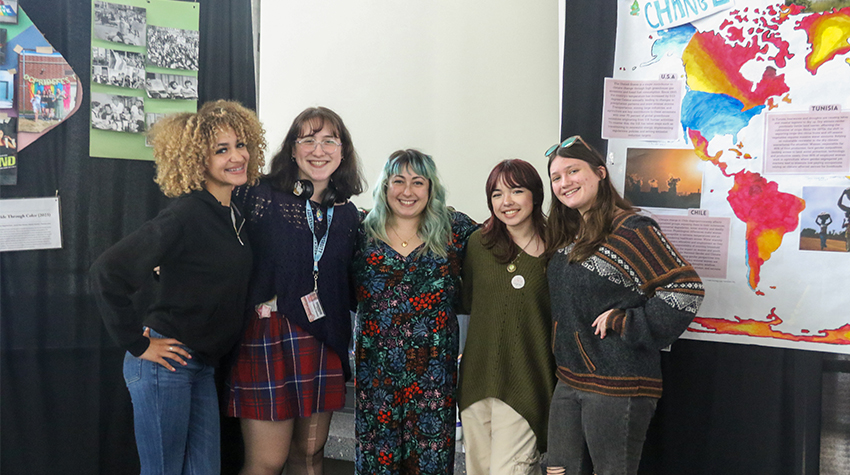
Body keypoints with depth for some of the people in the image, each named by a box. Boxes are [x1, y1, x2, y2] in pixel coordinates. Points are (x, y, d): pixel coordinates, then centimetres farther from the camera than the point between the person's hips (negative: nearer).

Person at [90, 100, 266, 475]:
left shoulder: (233, 216, 9)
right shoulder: (186, 216, -17)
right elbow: (107, 272, -21)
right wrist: (137, 344, -17)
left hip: (202, 366, 8)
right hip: (165, 363, -8)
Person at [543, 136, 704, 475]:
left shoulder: (631, 231, -13)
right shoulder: (566, 235, 12)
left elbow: (685, 291, -20)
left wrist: (622, 323, -16)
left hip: (618, 386, -7)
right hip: (569, 381, 8)